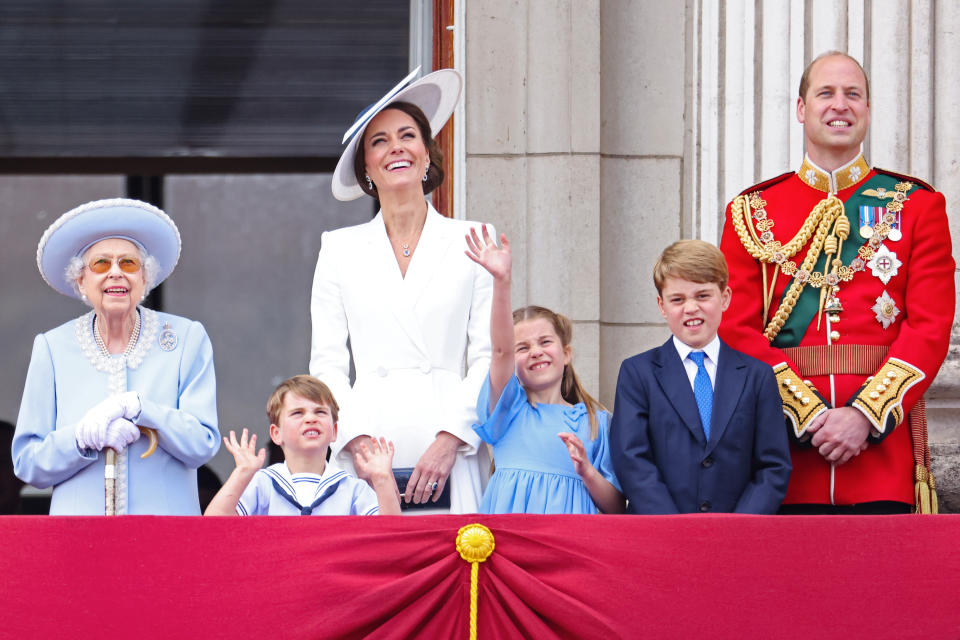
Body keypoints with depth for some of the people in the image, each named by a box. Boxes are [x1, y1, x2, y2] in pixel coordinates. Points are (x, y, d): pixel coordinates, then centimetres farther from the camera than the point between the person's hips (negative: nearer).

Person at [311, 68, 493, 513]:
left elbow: (488, 358, 4)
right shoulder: (340, 250, 13)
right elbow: (326, 363, 9)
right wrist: (358, 440, -6)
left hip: (450, 461, -1)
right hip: (367, 462, 1)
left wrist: (449, 440, -9)